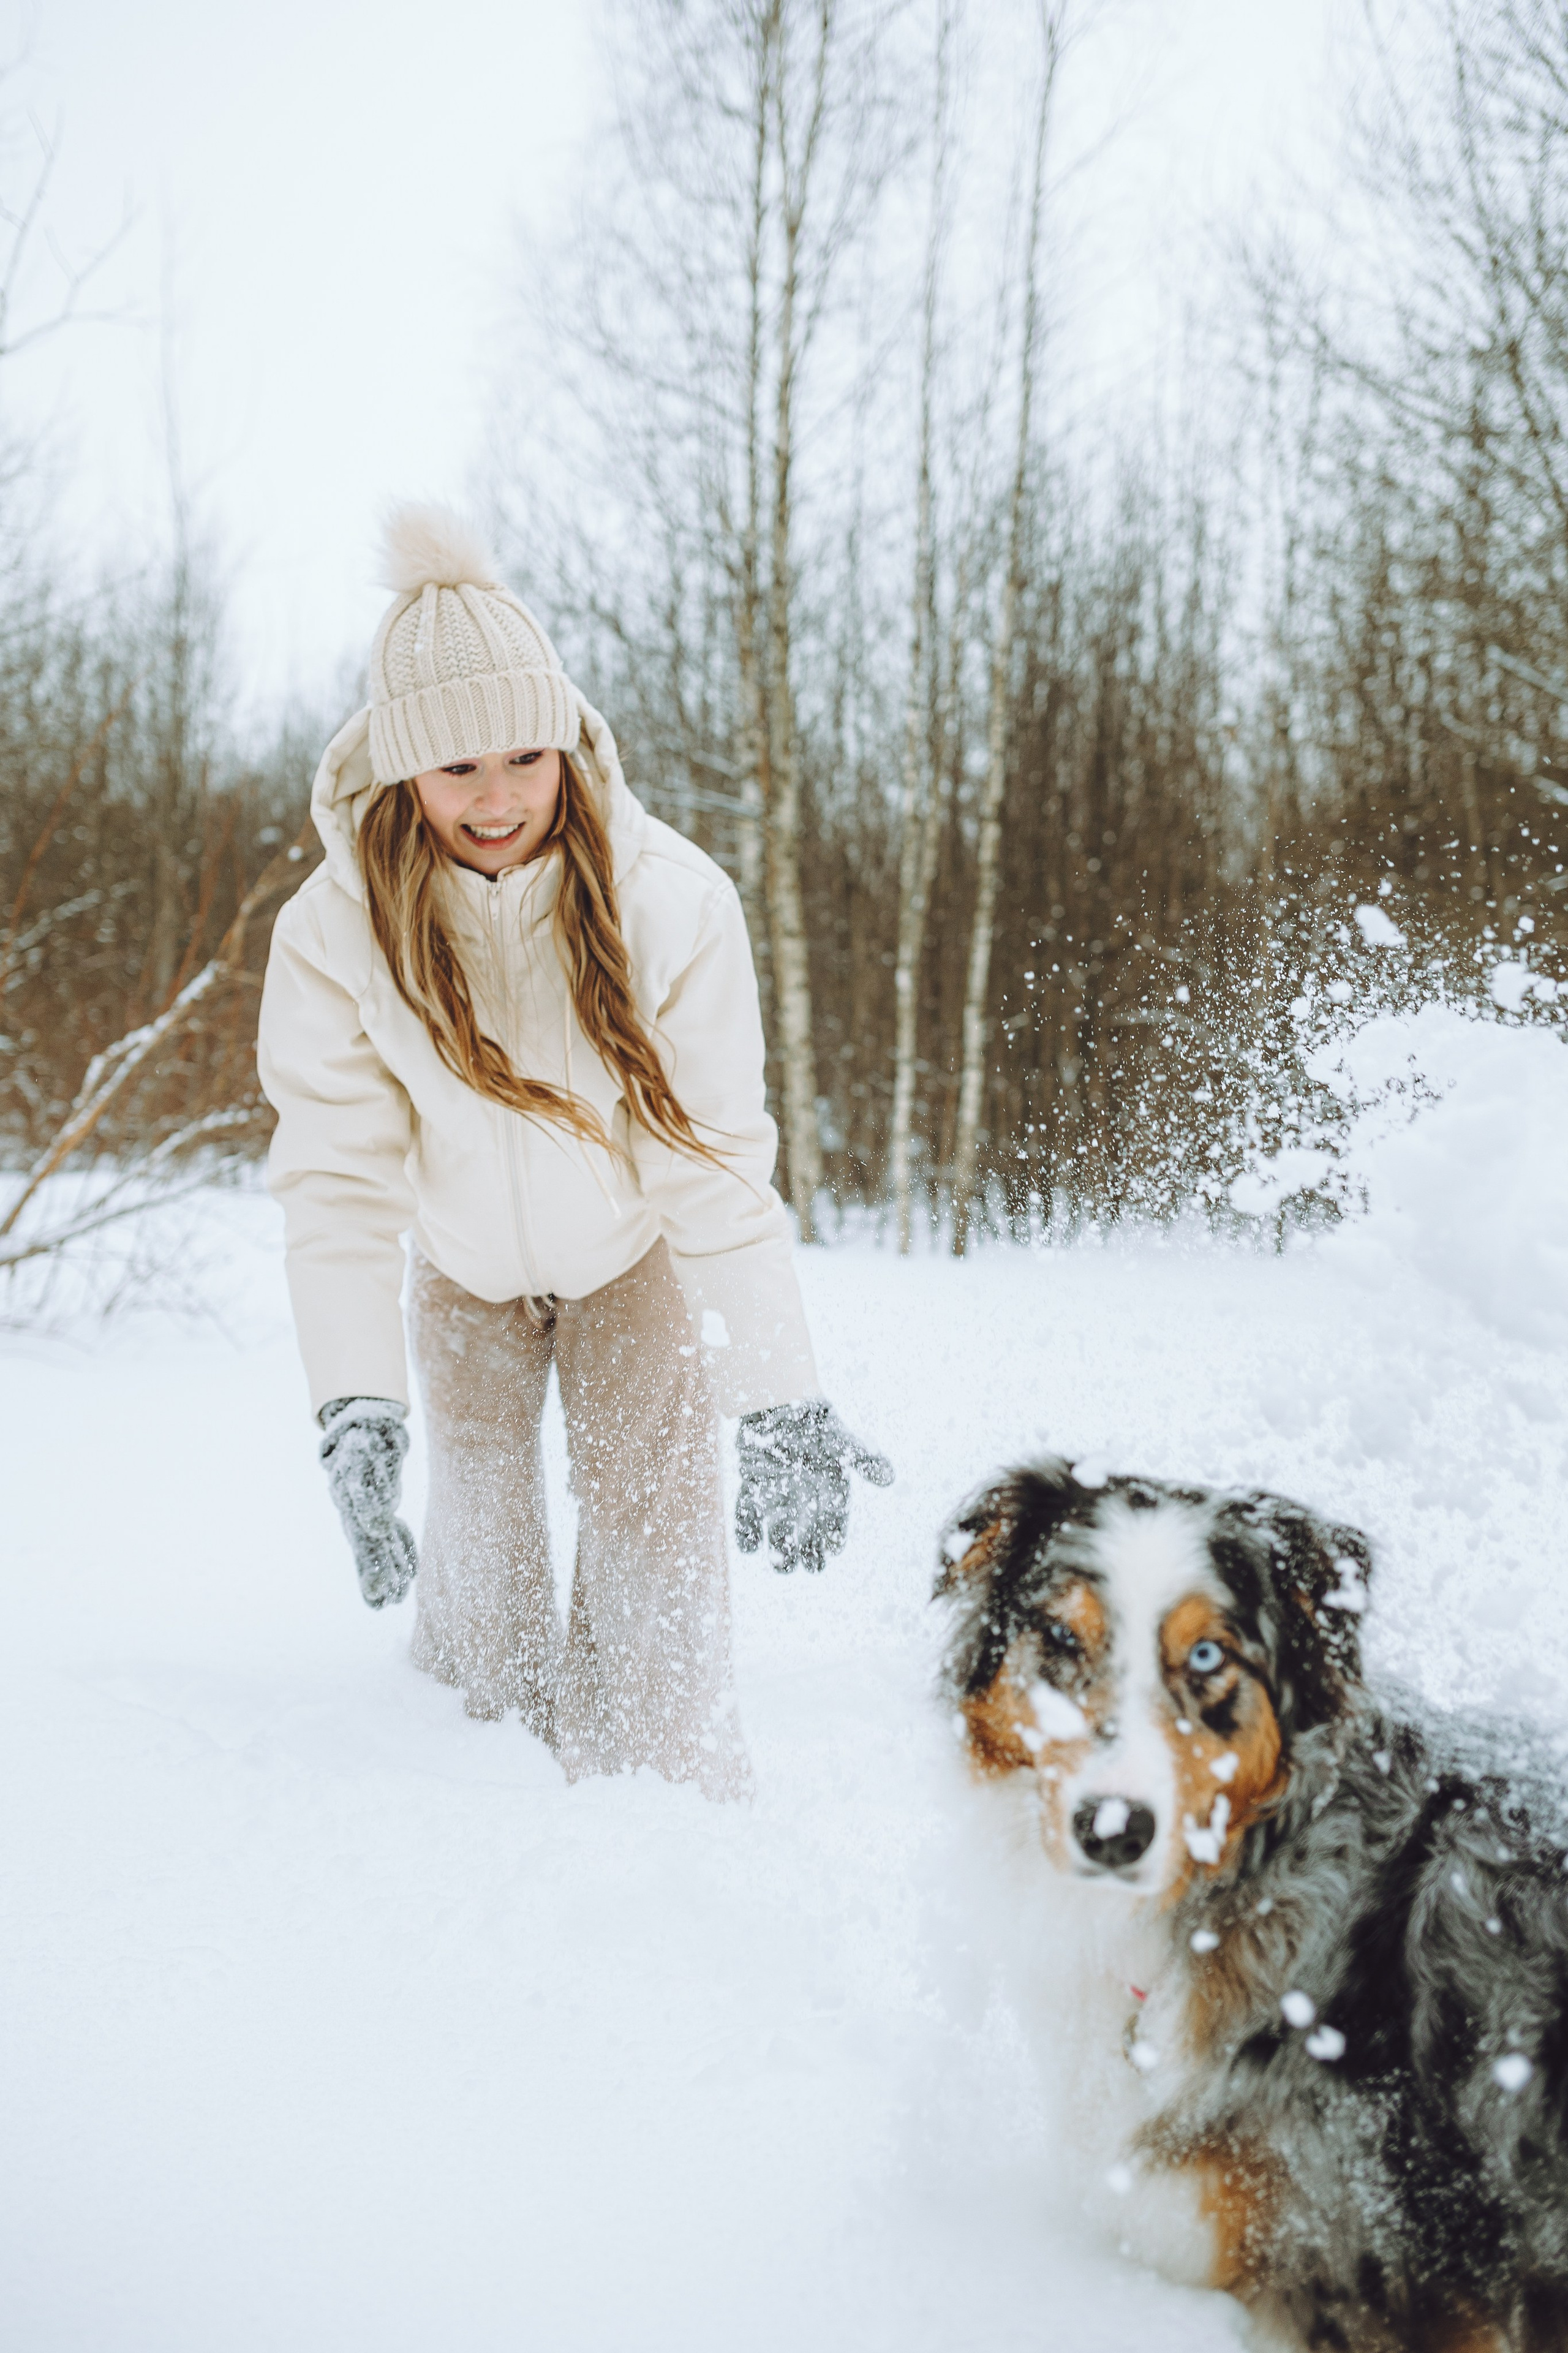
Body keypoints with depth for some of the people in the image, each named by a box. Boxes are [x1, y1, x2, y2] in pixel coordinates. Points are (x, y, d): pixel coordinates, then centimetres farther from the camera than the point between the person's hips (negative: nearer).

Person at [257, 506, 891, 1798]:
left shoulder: (670, 899, -31)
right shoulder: (339, 926, -27)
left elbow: (720, 1159, -29)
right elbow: (339, 1176, -28)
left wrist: (781, 1400, -34)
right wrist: (358, 1414, -40)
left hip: (635, 1248, -1)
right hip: (468, 1263, 1)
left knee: (655, 1499, -14)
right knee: (479, 1521, -2)